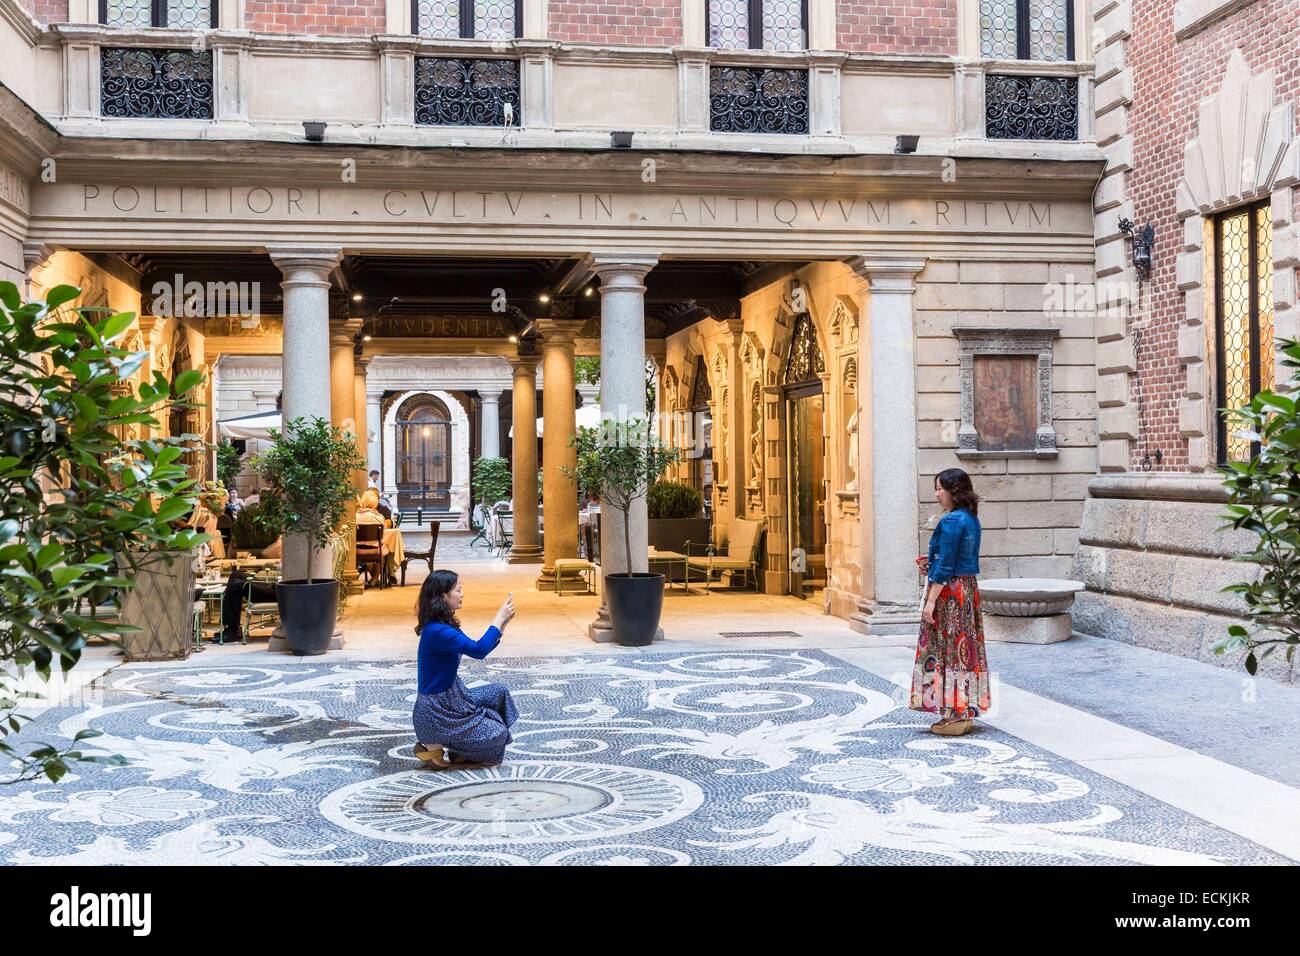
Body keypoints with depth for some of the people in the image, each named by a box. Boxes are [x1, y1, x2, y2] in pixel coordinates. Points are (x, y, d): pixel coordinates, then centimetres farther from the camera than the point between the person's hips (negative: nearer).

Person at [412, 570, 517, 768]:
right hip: (435, 711, -9)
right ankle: (434, 746, 1)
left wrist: (503, 622, 1)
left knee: (499, 692, 15)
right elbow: (479, 650, -31)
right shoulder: (436, 631, -26)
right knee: (498, 737, 3)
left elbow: (478, 648, 12)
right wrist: (499, 618, -21)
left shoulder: (445, 625, 5)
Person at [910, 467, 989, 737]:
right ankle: (965, 711, 18)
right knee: (965, 647, 12)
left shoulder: (951, 521, -17)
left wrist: (931, 601, -17)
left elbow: (945, 566, -19)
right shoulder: (972, 519, 11)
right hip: (968, 588, 9)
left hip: (949, 592, -9)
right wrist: (931, 565, 14)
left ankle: (955, 715, 2)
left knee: (948, 649, -2)